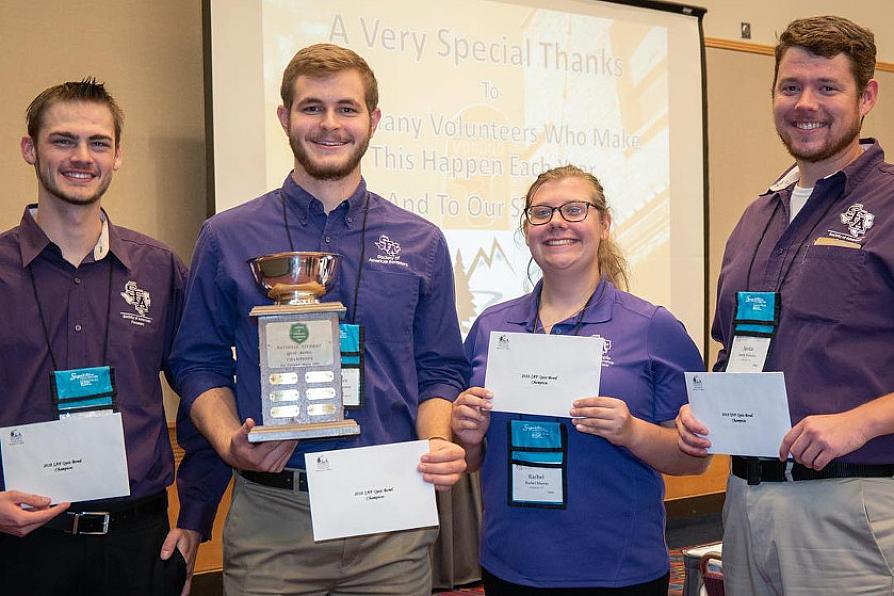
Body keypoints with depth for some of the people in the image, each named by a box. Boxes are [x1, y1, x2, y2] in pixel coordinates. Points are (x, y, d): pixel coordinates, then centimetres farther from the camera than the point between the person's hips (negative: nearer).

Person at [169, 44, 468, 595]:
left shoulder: (421, 244, 5)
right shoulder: (227, 238, 2)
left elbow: (440, 370, 7)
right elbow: (201, 364, 4)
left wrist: (439, 445, -11)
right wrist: (229, 443, -13)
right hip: (270, 514, -1)